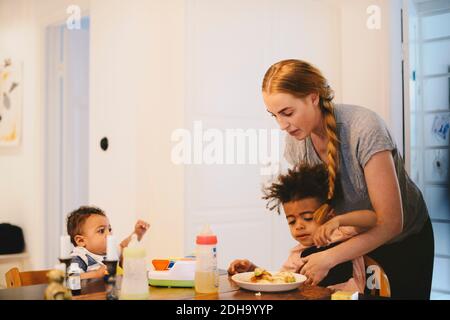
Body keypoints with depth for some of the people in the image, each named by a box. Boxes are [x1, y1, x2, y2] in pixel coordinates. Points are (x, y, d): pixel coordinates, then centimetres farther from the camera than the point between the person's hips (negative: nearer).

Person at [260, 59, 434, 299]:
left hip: (404, 240, -4)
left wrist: (328, 258, -35)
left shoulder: (364, 129, -32)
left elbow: (391, 223, -31)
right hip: (353, 240, 4)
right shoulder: (296, 139, -14)